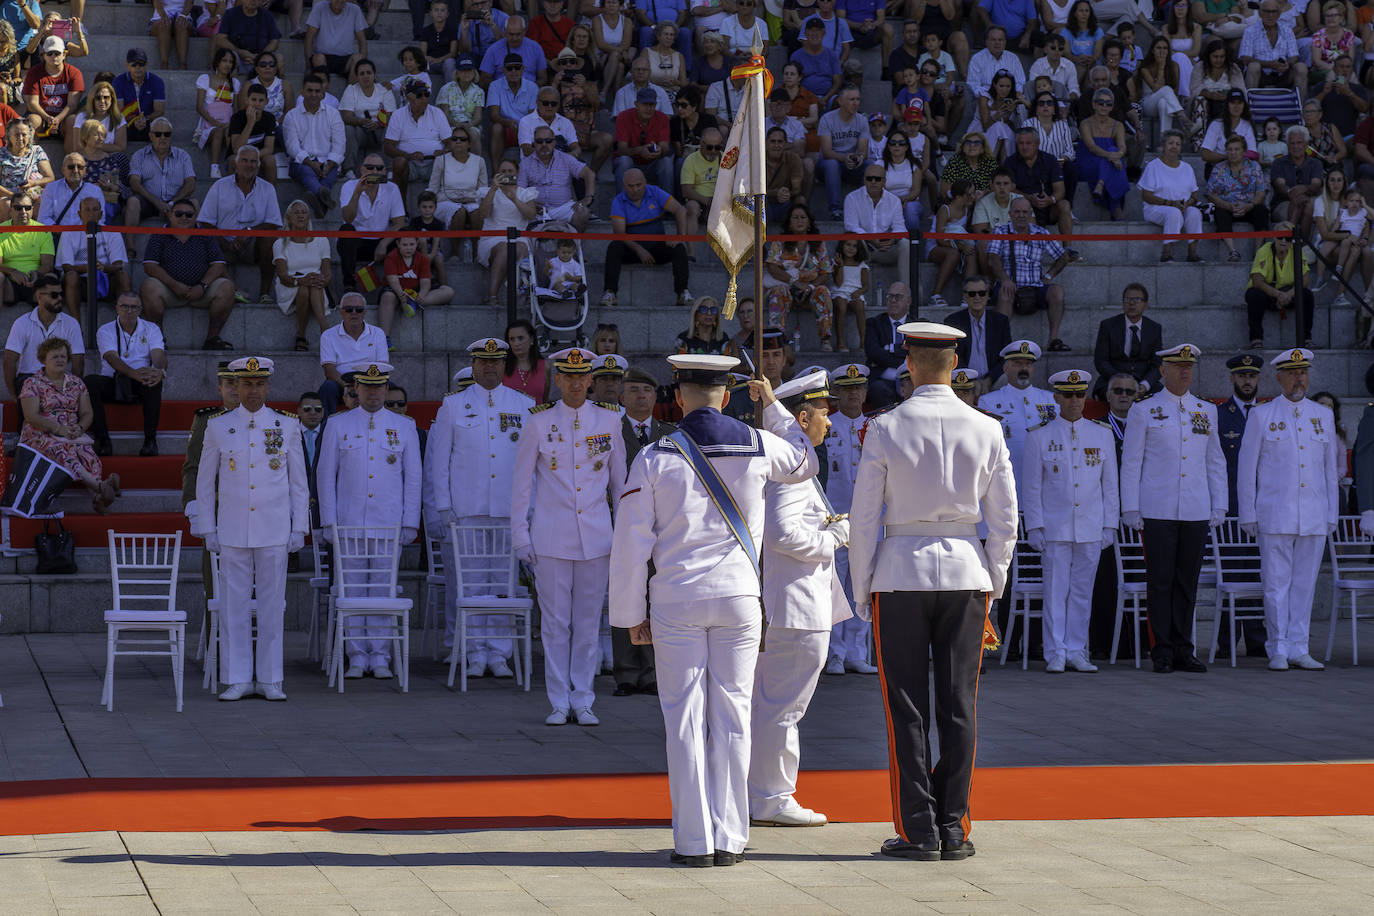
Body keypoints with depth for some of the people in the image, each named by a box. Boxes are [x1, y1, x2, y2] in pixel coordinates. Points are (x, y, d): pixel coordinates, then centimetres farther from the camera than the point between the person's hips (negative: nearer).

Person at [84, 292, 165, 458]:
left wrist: (159, 370, -37)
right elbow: (112, 357, -16)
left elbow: (158, 354, -10)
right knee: (90, 381, -30)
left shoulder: (151, 329, 9)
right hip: (113, 384, 0)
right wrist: (133, 373, -37)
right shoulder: (105, 331, 3)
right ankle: (102, 440, -29)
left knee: (154, 378, -35)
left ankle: (150, 438, -33)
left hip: (140, 387, 0)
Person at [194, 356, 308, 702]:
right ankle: (237, 679, 7)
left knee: (272, 605, 3)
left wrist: (299, 527, 3)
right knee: (234, 605, 1)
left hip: (275, 530, 0)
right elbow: (204, 482, 7)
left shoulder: (287, 426, 4)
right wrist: (207, 529, 3)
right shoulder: (218, 427, 3)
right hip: (233, 531, 0)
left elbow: (299, 482, 8)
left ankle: (269, 679, 9)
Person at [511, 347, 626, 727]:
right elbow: (521, 482, 3)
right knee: (556, 622, 2)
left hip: (596, 536, 1)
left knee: (588, 622, 5)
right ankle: (559, 704, 8)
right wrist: (520, 535, 0)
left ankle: (583, 702, 12)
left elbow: (620, 480, 11)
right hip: (551, 536, -1)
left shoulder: (609, 419, 4)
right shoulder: (539, 421, -1)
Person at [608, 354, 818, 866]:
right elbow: (806, 464, 24)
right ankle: (729, 840, 8)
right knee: (731, 714, 7)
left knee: (685, 719, 3)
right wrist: (772, 407, 32)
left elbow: (631, 543, -3)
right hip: (739, 596, 1)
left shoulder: (655, 459, -4)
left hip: (676, 601, -1)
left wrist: (631, 613, 6)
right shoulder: (758, 447, 0)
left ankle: (694, 842, 1)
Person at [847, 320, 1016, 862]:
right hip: (965, 571, 2)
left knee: (907, 707, 2)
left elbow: (864, 518, -4)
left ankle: (918, 831, 0)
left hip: (901, 573, -2)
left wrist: (861, 591, 5)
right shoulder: (986, 431, 1)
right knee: (959, 704, 6)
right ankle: (953, 829, 7)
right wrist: (992, 584, 17)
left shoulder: (886, 429, -5)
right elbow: (1004, 521, 5)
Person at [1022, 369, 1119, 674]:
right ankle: (1055, 654, 1)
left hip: (1091, 530, 2)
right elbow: (1031, 486, 2)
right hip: (1055, 530, -2)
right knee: (1056, 590, -3)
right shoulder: (1039, 436, 1)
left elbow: (1110, 484, 11)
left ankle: (1076, 652, 11)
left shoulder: (1102, 434, 8)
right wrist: (1034, 527, -4)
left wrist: (1110, 525, 7)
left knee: (1082, 592, 5)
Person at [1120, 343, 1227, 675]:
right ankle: (1162, 651, 3)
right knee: (1160, 582, -2)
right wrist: (1130, 509, -4)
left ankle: (1183, 651, 11)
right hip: (1157, 510, -3)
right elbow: (1131, 462, 2)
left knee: (1187, 582, 6)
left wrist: (1219, 505, 8)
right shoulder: (1144, 410, 2)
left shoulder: (1206, 411, 12)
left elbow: (1215, 462, 15)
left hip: (1196, 511, 3)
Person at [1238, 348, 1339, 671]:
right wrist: (1248, 515, 0)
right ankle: (1278, 650, 4)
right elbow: (1247, 468, 4)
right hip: (1275, 517, -3)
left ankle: (1298, 649, 9)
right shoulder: (1261, 416, 3)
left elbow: (1331, 469, 15)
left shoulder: (1323, 416, 12)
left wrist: (1332, 514, 10)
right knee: (1276, 584, -2)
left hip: (1314, 519, 3)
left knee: (1305, 584, 4)